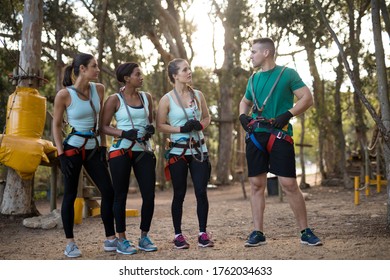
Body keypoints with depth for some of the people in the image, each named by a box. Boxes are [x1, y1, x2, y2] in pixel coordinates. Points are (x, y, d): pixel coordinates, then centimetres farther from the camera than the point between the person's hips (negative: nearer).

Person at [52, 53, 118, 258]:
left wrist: (103, 146, 6)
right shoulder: (64, 95, -11)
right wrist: (61, 154, -10)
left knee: (108, 191, 2)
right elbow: (56, 126, -4)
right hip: (73, 148, -5)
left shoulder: (99, 89, 2)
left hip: (94, 148, 5)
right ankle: (70, 243, 13)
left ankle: (110, 239, 12)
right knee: (70, 195, 1)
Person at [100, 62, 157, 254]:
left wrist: (150, 129, 0)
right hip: (121, 151, -4)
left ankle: (144, 237, 14)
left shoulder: (146, 97, 12)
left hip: (143, 151, 4)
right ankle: (122, 240, 12)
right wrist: (123, 133, -17)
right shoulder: (115, 99, -1)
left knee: (149, 195, -2)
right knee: (121, 195, 2)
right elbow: (104, 126, -2)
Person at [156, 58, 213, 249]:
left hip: (199, 150, 3)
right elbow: (159, 125, -4)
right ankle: (178, 235, 15)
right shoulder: (166, 99, -5)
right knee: (179, 194, 3)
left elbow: (207, 117, 16)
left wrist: (201, 125, -6)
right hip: (178, 151, -3)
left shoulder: (198, 95, 6)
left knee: (201, 192, 0)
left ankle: (203, 233, 10)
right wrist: (181, 129, -16)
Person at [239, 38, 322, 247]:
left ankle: (305, 232, 5)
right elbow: (244, 101, 30)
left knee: (289, 184, -7)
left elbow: (307, 98, -5)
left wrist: (288, 114, -18)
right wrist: (242, 115, 9)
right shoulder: (254, 79, 16)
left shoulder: (287, 74, -1)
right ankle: (258, 232, 11)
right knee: (256, 184, 4)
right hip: (255, 136, 5)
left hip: (279, 135, -5)